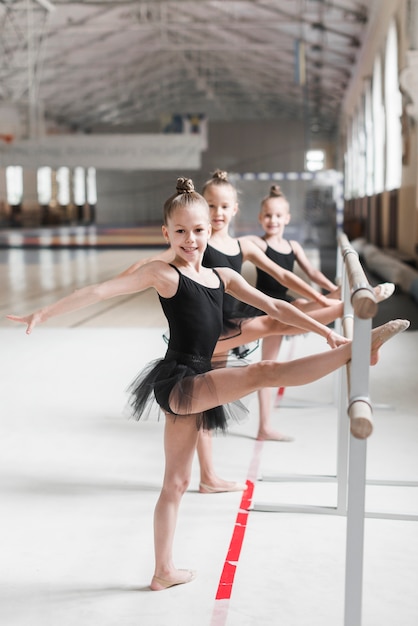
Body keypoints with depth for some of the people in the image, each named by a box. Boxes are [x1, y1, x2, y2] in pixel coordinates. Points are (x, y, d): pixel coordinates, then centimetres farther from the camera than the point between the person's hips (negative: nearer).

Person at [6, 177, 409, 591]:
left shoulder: (222, 276, 13)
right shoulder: (163, 273, -6)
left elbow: (274, 307, 12)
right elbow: (100, 291, -9)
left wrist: (326, 331, 8)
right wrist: (45, 312, -13)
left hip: (193, 387, 8)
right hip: (178, 382, -8)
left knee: (176, 482, 15)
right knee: (264, 372, -22)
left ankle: (164, 572, 27)